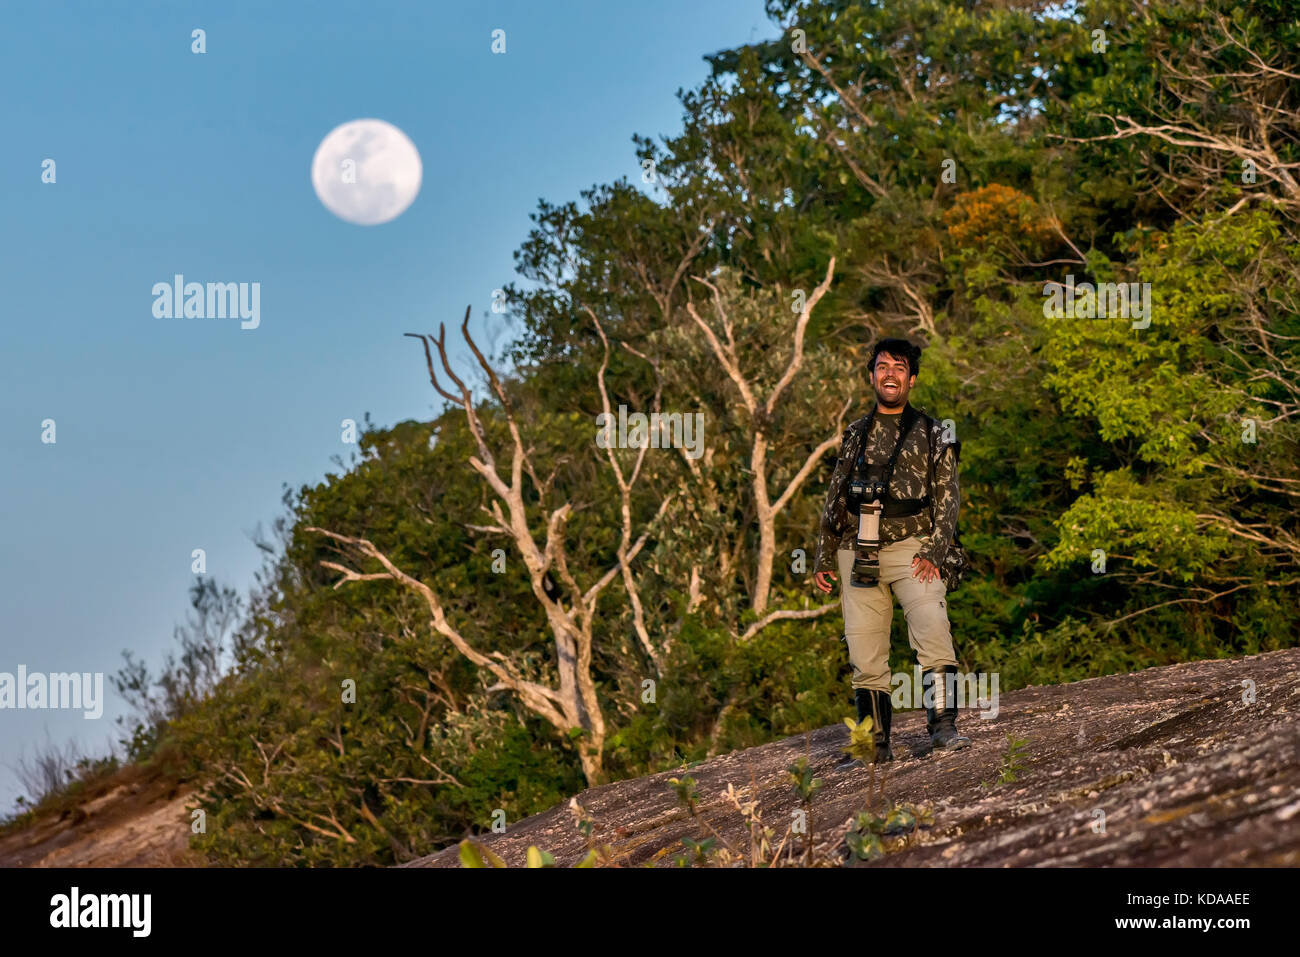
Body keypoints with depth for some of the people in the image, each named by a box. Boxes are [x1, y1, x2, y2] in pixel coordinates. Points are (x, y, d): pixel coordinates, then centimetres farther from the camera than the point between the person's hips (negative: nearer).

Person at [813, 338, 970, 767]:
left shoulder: (931, 434, 8)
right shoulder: (855, 434, 17)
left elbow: (947, 498, 2)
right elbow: (834, 501, 21)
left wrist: (933, 552, -11)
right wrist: (824, 558, 16)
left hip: (911, 549, -3)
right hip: (858, 554, 3)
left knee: (932, 630, -24)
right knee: (865, 654, 2)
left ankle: (942, 726, -24)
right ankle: (876, 744, 8)